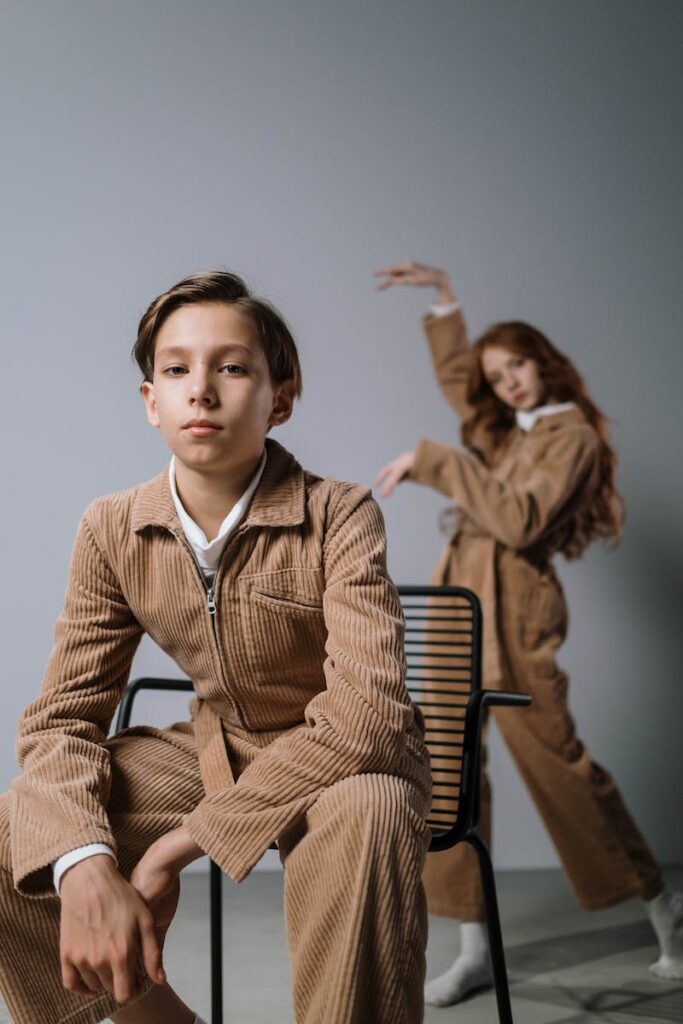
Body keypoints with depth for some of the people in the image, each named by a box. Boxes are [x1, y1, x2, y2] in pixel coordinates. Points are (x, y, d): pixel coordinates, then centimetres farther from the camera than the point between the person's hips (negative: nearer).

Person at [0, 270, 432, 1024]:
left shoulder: (339, 516, -22)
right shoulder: (112, 530, -9)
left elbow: (367, 714, -33)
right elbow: (62, 717, -9)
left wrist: (178, 846, -34)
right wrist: (85, 868, -31)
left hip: (340, 763, -4)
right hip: (213, 752, 5)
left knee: (366, 815, -40)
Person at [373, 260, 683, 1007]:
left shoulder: (572, 435, -4)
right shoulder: (504, 429, 19)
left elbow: (519, 519, -18)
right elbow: (454, 377, 36)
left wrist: (433, 462, -17)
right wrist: (444, 297, 28)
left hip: (513, 610, -7)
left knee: (555, 761, -6)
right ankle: (474, 952, 4)